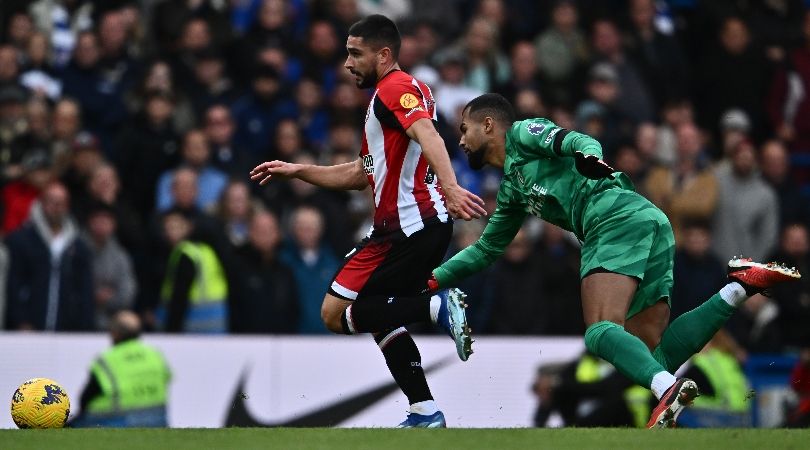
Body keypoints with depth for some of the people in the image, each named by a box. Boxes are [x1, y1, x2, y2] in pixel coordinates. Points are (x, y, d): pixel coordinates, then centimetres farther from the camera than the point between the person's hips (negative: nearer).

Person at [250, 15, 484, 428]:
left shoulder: (394, 88, -9)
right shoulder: (386, 97, 24)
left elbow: (428, 135, -29)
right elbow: (361, 174, 29)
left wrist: (450, 187, -45)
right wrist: (296, 171, 27)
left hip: (409, 223, -10)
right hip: (423, 224, 10)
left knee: (337, 314, -7)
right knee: (381, 315, 18)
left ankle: (438, 307, -21)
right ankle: (426, 413, 10)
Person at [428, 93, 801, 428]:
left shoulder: (522, 133, 12)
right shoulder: (511, 191, 35)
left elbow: (580, 142, -5)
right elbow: (485, 249, 46)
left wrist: (588, 156, -28)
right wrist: (433, 280, 41)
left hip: (621, 219, -9)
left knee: (600, 332, -26)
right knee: (650, 354, -7)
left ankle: (669, 390, -50)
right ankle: (741, 285, -10)